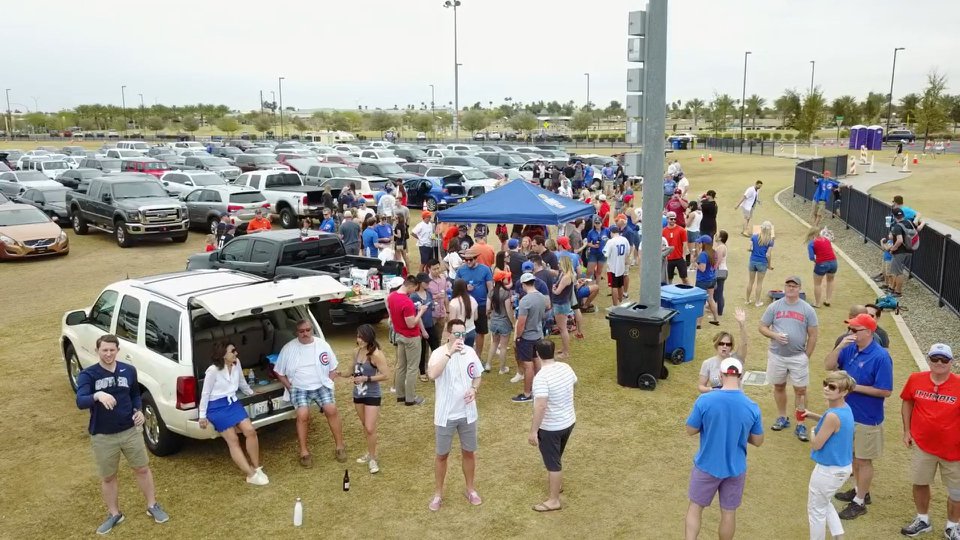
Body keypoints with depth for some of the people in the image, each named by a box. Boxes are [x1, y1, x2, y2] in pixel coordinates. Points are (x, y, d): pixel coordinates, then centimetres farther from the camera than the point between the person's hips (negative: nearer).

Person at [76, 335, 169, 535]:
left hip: (130, 430, 2)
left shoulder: (129, 370, -2)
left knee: (142, 469, 12)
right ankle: (114, 514, 33)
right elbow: (80, 402, -28)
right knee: (107, 477, 13)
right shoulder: (87, 375, -13)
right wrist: (97, 395, -48)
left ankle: (152, 506, 31)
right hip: (102, 436, -2)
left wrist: (139, 411, -6)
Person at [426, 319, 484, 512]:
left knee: (469, 452, 17)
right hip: (446, 415, -4)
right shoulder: (439, 353, -17)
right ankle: (438, 493, 29)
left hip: (467, 413, 4)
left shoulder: (470, 352, -3)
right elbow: (432, 374, -38)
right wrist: (450, 352, -39)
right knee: (442, 454, 11)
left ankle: (470, 489, 36)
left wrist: (474, 389, -11)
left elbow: (477, 376, 10)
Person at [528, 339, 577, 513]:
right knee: (556, 457, 29)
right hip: (569, 421, 7)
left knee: (553, 463, 8)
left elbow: (540, 407, -31)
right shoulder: (566, 367, -5)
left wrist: (533, 431, -24)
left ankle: (554, 500, 22)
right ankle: (556, 482, 50)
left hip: (550, 427, -7)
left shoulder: (541, 377, -28)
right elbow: (573, 383, 16)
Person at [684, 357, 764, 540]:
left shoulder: (705, 400, -19)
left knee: (695, 508, 16)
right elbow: (758, 441, -1)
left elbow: (690, 430, -8)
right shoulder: (752, 407, -12)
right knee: (728, 512, 18)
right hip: (735, 469, 2)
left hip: (707, 466, -1)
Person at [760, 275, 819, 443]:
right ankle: (782, 418, 31)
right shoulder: (774, 306, 0)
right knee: (779, 386, 14)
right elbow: (762, 327, 3)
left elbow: (813, 335, 1)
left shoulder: (807, 309, -2)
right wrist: (775, 335, -17)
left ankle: (800, 425, 9)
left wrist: (806, 356, -1)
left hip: (798, 357, -1)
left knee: (800, 390, -1)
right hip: (777, 355, 2)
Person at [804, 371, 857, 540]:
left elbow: (816, 445, -22)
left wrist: (813, 432, -3)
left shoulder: (833, 415, -31)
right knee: (824, 503, 31)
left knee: (816, 510, 13)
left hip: (828, 470, -9)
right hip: (843, 467, 9)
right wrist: (812, 415, 8)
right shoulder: (844, 408, -3)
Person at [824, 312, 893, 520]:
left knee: (863, 460, 7)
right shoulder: (850, 348, -4)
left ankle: (859, 502, 20)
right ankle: (860, 490, 40)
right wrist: (840, 346, -18)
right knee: (854, 455, 21)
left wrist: (856, 387, -21)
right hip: (848, 413, 7)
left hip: (867, 418, -7)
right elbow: (828, 366, -6)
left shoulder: (880, 357, -22)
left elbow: (885, 391, -21)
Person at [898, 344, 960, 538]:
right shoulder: (916, 379, -9)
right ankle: (923, 520, 41)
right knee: (920, 483, 18)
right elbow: (907, 402, 8)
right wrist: (907, 431, 6)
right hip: (922, 444, 2)